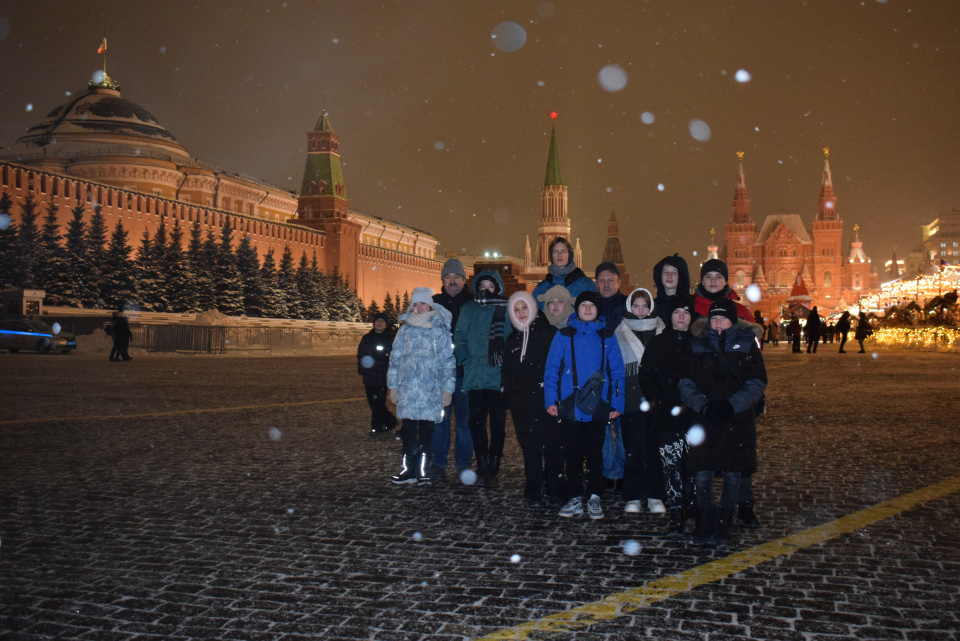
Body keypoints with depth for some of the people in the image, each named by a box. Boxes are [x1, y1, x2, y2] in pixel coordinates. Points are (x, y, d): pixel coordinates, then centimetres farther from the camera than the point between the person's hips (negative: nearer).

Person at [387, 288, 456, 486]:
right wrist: (393, 386, 9)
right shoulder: (405, 330, 11)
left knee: (426, 430, 1)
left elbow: (448, 361, 3)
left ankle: (422, 471, 10)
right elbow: (395, 359, 14)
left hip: (431, 391, -2)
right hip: (407, 389, 2)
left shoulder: (440, 330, 3)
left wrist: (448, 388, -2)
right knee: (407, 430, 2)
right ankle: (408, 469, 10)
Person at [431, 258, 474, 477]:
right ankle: (439, 462, 15)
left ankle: (464, 463, 15)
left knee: (465, 418, 4)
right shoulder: (435, 302, 8)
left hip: (465, 371, -1)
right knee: (440, 417, 5)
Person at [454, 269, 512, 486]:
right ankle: (482, 466, 16)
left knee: (498, 423, 0)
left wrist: (508, 363, -8)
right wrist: (466, 360, 3)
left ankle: (492, 468, 9)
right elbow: (459, 338, 14)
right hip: (475, 376, 3)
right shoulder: (468, 309, 9)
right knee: (476, 422, 6)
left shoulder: (507, 309, 0)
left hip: (499, 377, -3)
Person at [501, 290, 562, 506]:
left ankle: (555, 490, 9)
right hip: (522, 403, 4)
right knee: (530, 447, 7)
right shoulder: (513, 339, 15)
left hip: (546, 398, -4)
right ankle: (533, 493, 14)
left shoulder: (549, 332, 1)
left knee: (552, 446, -3)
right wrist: (508, 396, 11)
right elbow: (506, 373, 21)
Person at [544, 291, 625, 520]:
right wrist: (550, 400, -6)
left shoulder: (607, 336, 7)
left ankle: (594, 499, 18)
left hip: (598, 407, 0)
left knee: (595, 454, 8)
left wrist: (617, 404, 0)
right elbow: (551, 369, 3)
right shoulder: (564, 335, 5)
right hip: (569, 407, 0)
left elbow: (617, 372, 7)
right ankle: (574, 499, 17)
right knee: (572, 455, 6)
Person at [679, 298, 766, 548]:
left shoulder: (747, 343, 5)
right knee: (702, 475, -5)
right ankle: (706, 525, 9)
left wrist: (731, 404, -13)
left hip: (738, 420, 0)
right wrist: (702, 404, -13)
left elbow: (757, 383, 0)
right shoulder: (697, 344, 8)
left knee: (732, 475, 5)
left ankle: (723, 526, 17)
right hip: (704, 420, 1)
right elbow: (686, 382, 4)